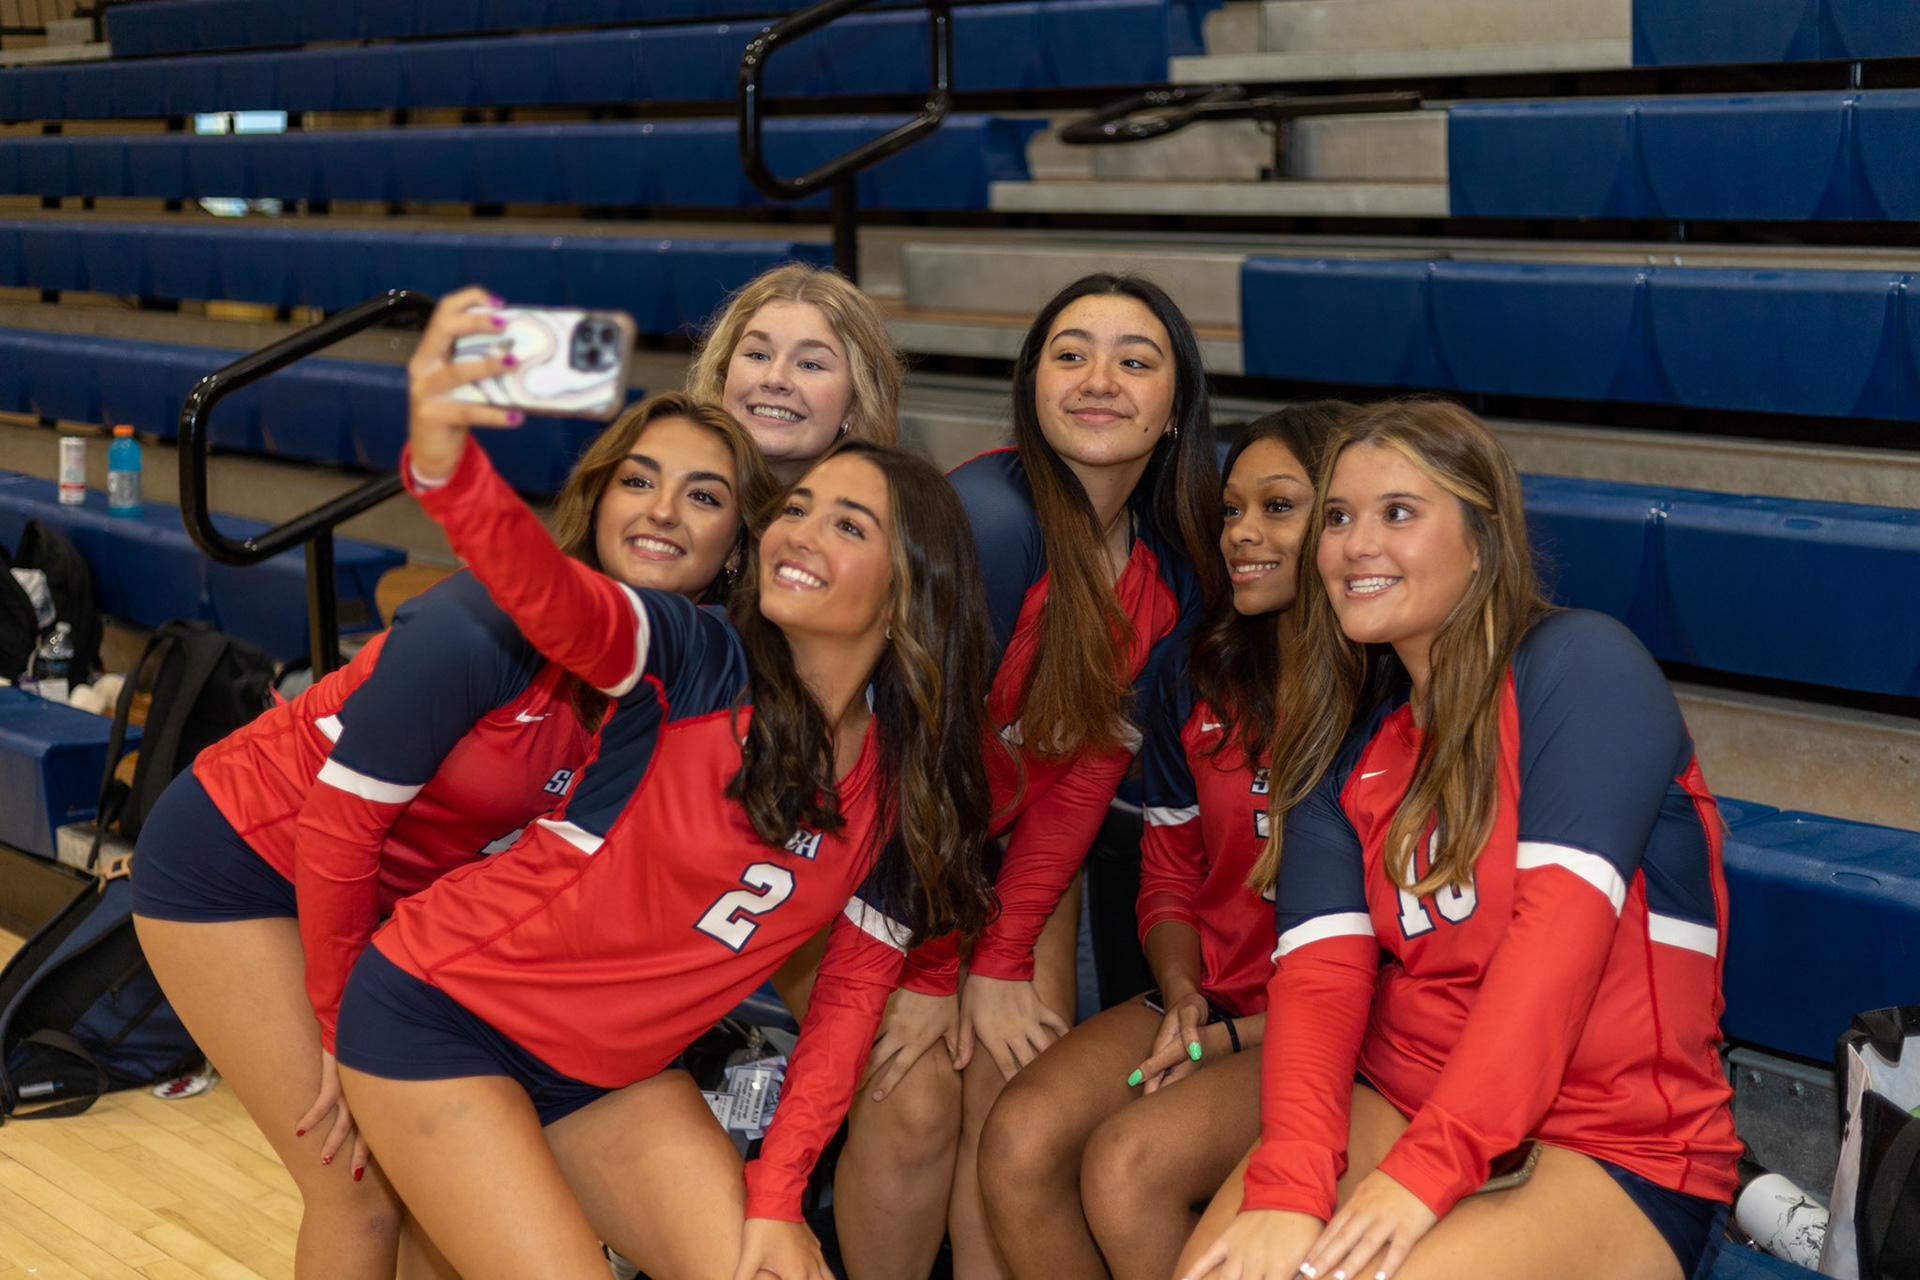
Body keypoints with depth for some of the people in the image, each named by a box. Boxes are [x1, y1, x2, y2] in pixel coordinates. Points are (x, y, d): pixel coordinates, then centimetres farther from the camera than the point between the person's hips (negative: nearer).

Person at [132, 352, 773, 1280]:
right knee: (364, 1190, -7)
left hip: (382, 899, 7)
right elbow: (337, 827, -25)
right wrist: (347, 1033, -14)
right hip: (232, 869, -7)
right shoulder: (488, 625, -31)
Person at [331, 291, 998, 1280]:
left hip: (614, 1074, 5)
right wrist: (442, 458, -58)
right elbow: (539, 583, -37)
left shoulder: (907, 783, -2)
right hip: (443, 1016, -5)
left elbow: (854, 988, 1)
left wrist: (775, 1197, -9)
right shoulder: (695, 662, -17)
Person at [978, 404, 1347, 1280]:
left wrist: (1244, 1038, -14)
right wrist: (1183, 995, -4)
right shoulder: (1201, 680, 9)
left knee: (1128, 1162, -28)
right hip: (1207, 1004, 6)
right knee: (1019, 1140, -19)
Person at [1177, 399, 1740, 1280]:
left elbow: (1562, 929, -21)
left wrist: (1424, 1171, -30)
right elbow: (1319, 972, -6)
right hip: (1396, 1105, 5)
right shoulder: (1347, 752, 10)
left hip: (1616, 1158, -5)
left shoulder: (1582, 665, -9)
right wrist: (1288, 1188, -25)